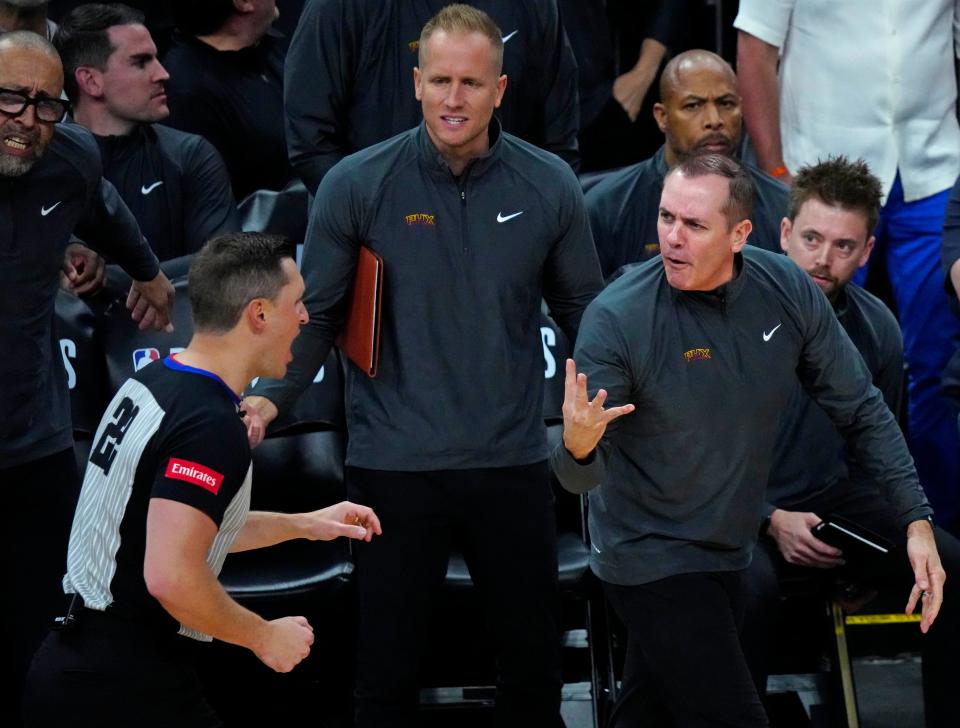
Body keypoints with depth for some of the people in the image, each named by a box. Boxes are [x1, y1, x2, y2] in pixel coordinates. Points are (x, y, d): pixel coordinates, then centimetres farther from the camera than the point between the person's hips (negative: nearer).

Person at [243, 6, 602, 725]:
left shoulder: (549, 186, -1)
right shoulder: (358, 185, -6)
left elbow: (583, 310, 9)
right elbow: (317, 313, 0)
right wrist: (270, 398, -15)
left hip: (512, 462, 2)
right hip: (394, 464, -1)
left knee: (534, 663, 12)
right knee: (389, 666, 8)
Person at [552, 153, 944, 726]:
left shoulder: (788, 291, -8)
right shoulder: (617, 318, -21)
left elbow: (861, 410, 2)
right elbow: (582, 480, -20)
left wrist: (917, 520, -6)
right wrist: (578, 447, -44)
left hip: (729, 552, 5)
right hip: (651, 563, -5)